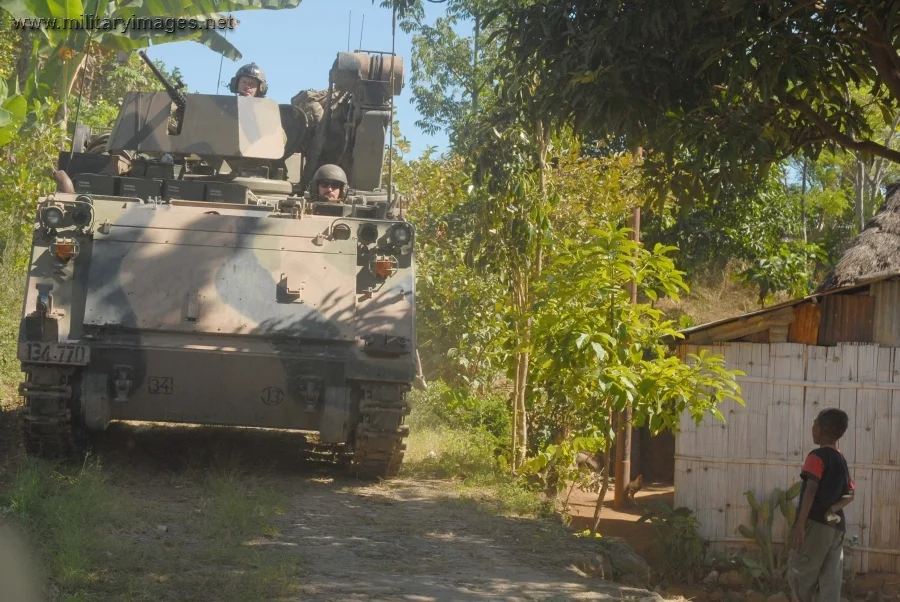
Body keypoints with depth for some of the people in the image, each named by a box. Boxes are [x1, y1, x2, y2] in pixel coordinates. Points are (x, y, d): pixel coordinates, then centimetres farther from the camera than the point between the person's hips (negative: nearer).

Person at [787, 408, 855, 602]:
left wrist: (799, 524, -22)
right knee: (830, 582, 3)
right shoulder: (841, 460, 17)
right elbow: (850, 494, 16)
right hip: (837, 526, 7)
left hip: (815, 524, -7)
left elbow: (810, 491, -18)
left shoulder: (817, 456, -8)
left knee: (798, 576, 1)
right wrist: (833, 509, -1)